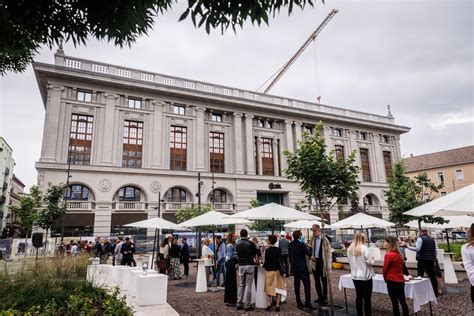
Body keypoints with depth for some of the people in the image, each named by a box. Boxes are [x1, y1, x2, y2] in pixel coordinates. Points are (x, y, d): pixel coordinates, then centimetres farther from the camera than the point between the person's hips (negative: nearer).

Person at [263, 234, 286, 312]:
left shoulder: (267, 250, -13)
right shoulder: (279, 250, -2)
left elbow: (266, 261, -12)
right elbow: (280, 260, -2)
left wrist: (264, 266, 8)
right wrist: (282, 270, 8)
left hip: (269, 270, -3)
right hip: (277, 270, 3)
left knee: (269, 287, 10)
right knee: (278, 288, 9)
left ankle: (268, 305, 6)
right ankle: (277, 306, 8)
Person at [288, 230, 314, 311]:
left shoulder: (290, 245, 3)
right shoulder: (302, 244, -17)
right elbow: (309, 253, -9)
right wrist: (308, 248, 10)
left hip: (294, 268, 6)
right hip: (302, 268, -6)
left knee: (297, 286, 10)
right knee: (307, 285, 1)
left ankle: (299, 303, 13)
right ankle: (307, 303, -2)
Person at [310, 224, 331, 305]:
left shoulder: (325, 240, -11)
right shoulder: (312, 239, 6)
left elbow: (328, 253, -10)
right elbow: (310, 249, 16)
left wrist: (328, 265, -13)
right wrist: (311, 256, -5)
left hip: (322, 262, -5)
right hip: (314, 262, 6)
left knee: (324, 281, 5)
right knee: (317, 281, 13)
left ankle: (325, 298, 15)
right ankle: (320, 297, 26)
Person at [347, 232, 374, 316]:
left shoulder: (350, 249, 0)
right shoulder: (364, 248, -18)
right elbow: (370, 262, -15)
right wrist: (372, 258, 5)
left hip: (355, 276, 6)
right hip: (365, 276, -6)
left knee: (358, 296, 15)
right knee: (367, 298, 4)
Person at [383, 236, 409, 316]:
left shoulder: (389, 255, -18)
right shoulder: (399, 254, 5)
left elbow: (385, 269, -11)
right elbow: (400, 267, 12)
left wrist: (385, 278, 6)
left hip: (392, 281, -7)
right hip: (401, 280, 7)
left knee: (395, 303, 3)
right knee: (403, 302, 16)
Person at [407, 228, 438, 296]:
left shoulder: (420, 238, -8)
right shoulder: (432, 239, 12)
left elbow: (417, 249, -16)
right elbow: (435, 250, 16)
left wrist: (408, 247, -9)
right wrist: (434, 260, 23)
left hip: (422, 260, -6)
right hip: (431, 260, 6)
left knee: (420, 276, 0)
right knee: (432, 276, 12)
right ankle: (436, 293, 17)